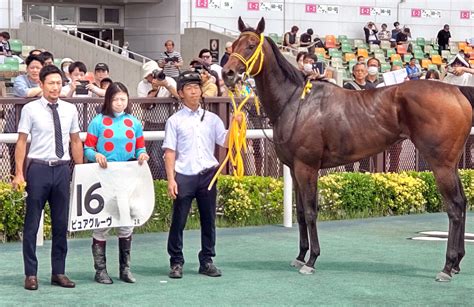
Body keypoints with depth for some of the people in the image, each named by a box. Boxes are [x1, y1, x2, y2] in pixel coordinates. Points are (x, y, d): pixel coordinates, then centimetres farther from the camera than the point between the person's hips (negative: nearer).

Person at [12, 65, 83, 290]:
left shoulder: (70, 110, 7)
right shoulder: (30, 109, -4)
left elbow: (76, 141, 12)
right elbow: (21, 142, -3)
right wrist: (19, 173, -8)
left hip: (62, 169, 4)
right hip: (39, 168, -4)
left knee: (61, 224, 9)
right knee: (32, 224, 1)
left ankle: (58, 272, 18)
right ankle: (30, 274, 9)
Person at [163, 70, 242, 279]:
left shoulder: (211, 119, 10)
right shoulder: (175, 121, 1)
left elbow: (226, 142, 2)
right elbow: (170, 152, -3)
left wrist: (236, 125, -14)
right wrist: (171, 179, -10)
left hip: (207, 174, 3)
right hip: (184, 176, -3)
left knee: (208, 220, 8)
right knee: (178, 220, 0)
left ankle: (206, 261, 17)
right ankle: (176, 262, 8)